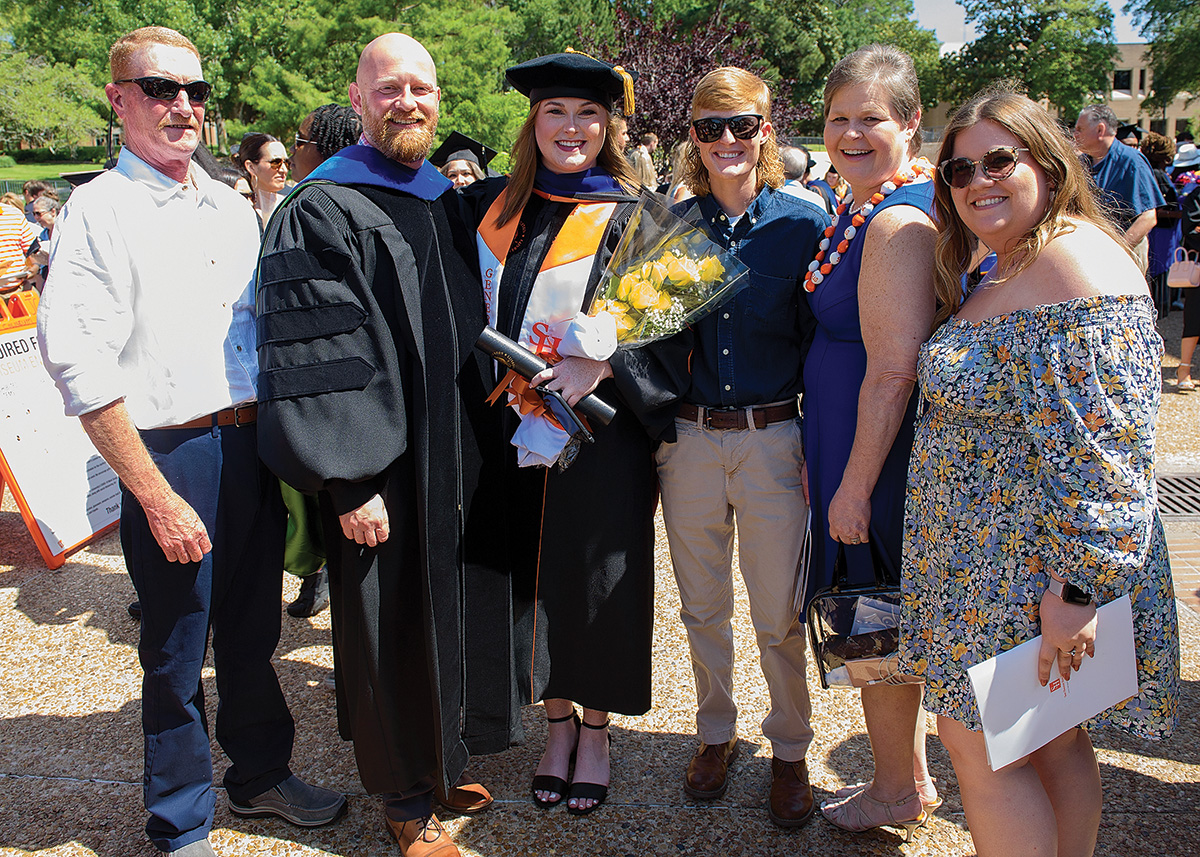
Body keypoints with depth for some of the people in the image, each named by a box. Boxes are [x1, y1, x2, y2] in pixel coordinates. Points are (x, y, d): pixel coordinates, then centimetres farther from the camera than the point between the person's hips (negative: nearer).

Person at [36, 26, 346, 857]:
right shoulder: (97, 211, -8)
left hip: (253, 446, 5)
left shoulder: (234, 209, 11)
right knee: (176, 654, 8)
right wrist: (157, 497, -16)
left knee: (254, 632, 17)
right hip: (170, 455, -5)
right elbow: (80, 367, -14)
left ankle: (261, 773, 38)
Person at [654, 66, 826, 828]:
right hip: (689, 441, 3)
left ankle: (790, 751, 27)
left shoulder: (803, 225, -3)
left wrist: (820, 444, -6)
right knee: (703, 608, 14)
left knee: (779, 615, 5)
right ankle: (717, 733, 35)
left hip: (772, 439, -2)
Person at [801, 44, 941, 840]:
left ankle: (900, 791, 28)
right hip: (856, 444, 10)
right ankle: (911, 775, 38)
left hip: (875, 453, -10)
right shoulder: (868, 205, 10)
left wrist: (853, 485, -20)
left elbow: (892, 373, -25)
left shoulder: (897, 224, -22)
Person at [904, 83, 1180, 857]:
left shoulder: (1076, 259, -19)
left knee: (976, 742, 1)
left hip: (1037, 572, -9)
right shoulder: (999, 277, 12)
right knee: (1050, 741, 19)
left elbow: (1107, 446, -25)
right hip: (990, 562, 9)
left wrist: (1076, 587, -25)